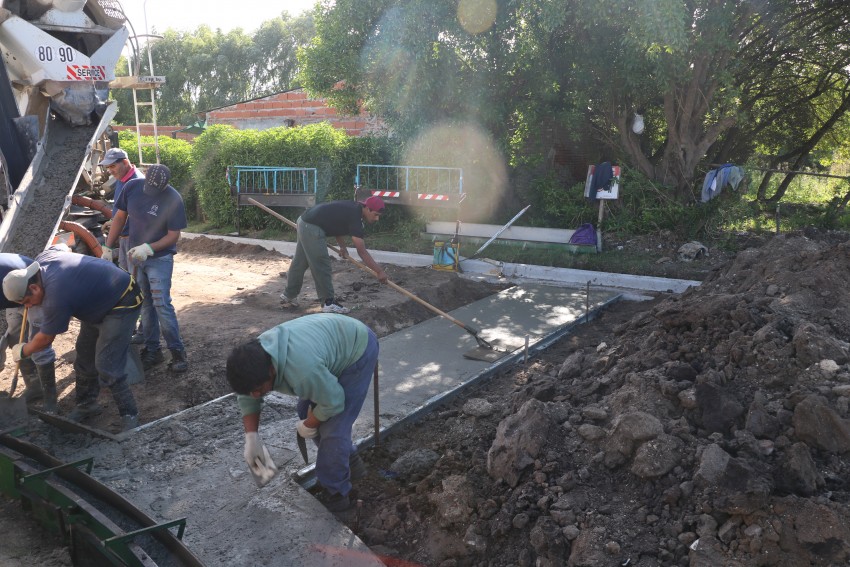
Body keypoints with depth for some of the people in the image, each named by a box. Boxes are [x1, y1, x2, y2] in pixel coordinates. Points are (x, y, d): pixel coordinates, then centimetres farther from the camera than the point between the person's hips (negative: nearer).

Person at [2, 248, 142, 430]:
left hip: (122, 303, -10)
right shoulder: (42, 258, -9)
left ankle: (129, 415, 0)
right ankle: (87, 404, 31)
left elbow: (45, 339, -14)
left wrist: (22, 351, 7)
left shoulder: (56, 297, -32)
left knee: (106, 367, -15)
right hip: (99, 298, 11)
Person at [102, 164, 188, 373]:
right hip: (135, 257, 5)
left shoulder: (173, 199, -19)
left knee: (161, 304, -10)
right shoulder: (132, 187, -6)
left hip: (159, 258, -5)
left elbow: (174, 235, -14)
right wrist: (108, 247, 4)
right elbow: (119, 218, 5)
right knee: (144, 305, 11)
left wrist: (148, 248, -27)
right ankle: (152, 351, 21)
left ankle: (178, 352, 1)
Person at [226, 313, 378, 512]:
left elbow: (333, 402, -24)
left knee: (332, 427, -10)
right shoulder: (253, 357, -14)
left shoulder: (302, 369, -38)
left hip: (356, 348, -8)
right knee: (306, 410, 12)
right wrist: (251, 437, -4)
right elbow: (246, 397, 3)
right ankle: (350, 463, 28)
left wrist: (308, 425, -8)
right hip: (331, 339, 8)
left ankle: (335, 494, 8)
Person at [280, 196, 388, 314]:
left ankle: (289, 295, 33)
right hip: (312, 228, -10)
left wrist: (342, 246, 7)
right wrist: (379, 271, -18)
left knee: (300, 263, 20)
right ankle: (328, 303, 0)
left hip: (305, 222, 10)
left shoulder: (353, 208, 7)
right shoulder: (354, 216, -20)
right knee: (321, 265, -5)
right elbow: (362, 252, -21)